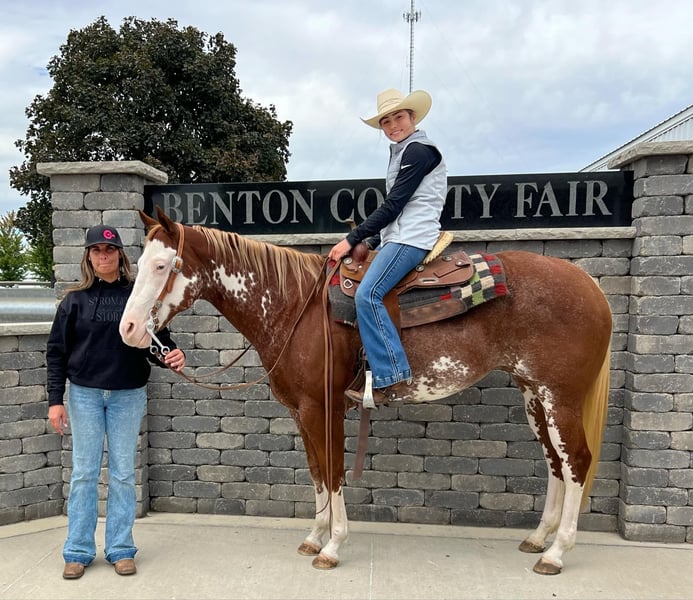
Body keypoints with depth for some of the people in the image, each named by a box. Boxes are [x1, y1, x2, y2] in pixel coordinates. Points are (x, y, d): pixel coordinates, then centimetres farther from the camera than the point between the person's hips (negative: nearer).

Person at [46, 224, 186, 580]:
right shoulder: (75, 300, 1)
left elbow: (158, 339, -1)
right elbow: (56, 352, 2)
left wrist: (173, 357, -23)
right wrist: (55, 400, -3)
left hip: (128, 394, 0)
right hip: (84, 394, 1)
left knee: (122, 473, 9)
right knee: (84, 473, 10)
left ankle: (121, 549, 22)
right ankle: (78, 551, 25)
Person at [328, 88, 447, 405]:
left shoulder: (418, 151, -8)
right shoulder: (401, 151, 22)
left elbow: (393, 205, -15)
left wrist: (352, 239, -13)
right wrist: (370, 241, 15)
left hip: (412, 238, -11)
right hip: (397, 237, 11)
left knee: (366, 293, -26)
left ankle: (394, 379, -24)